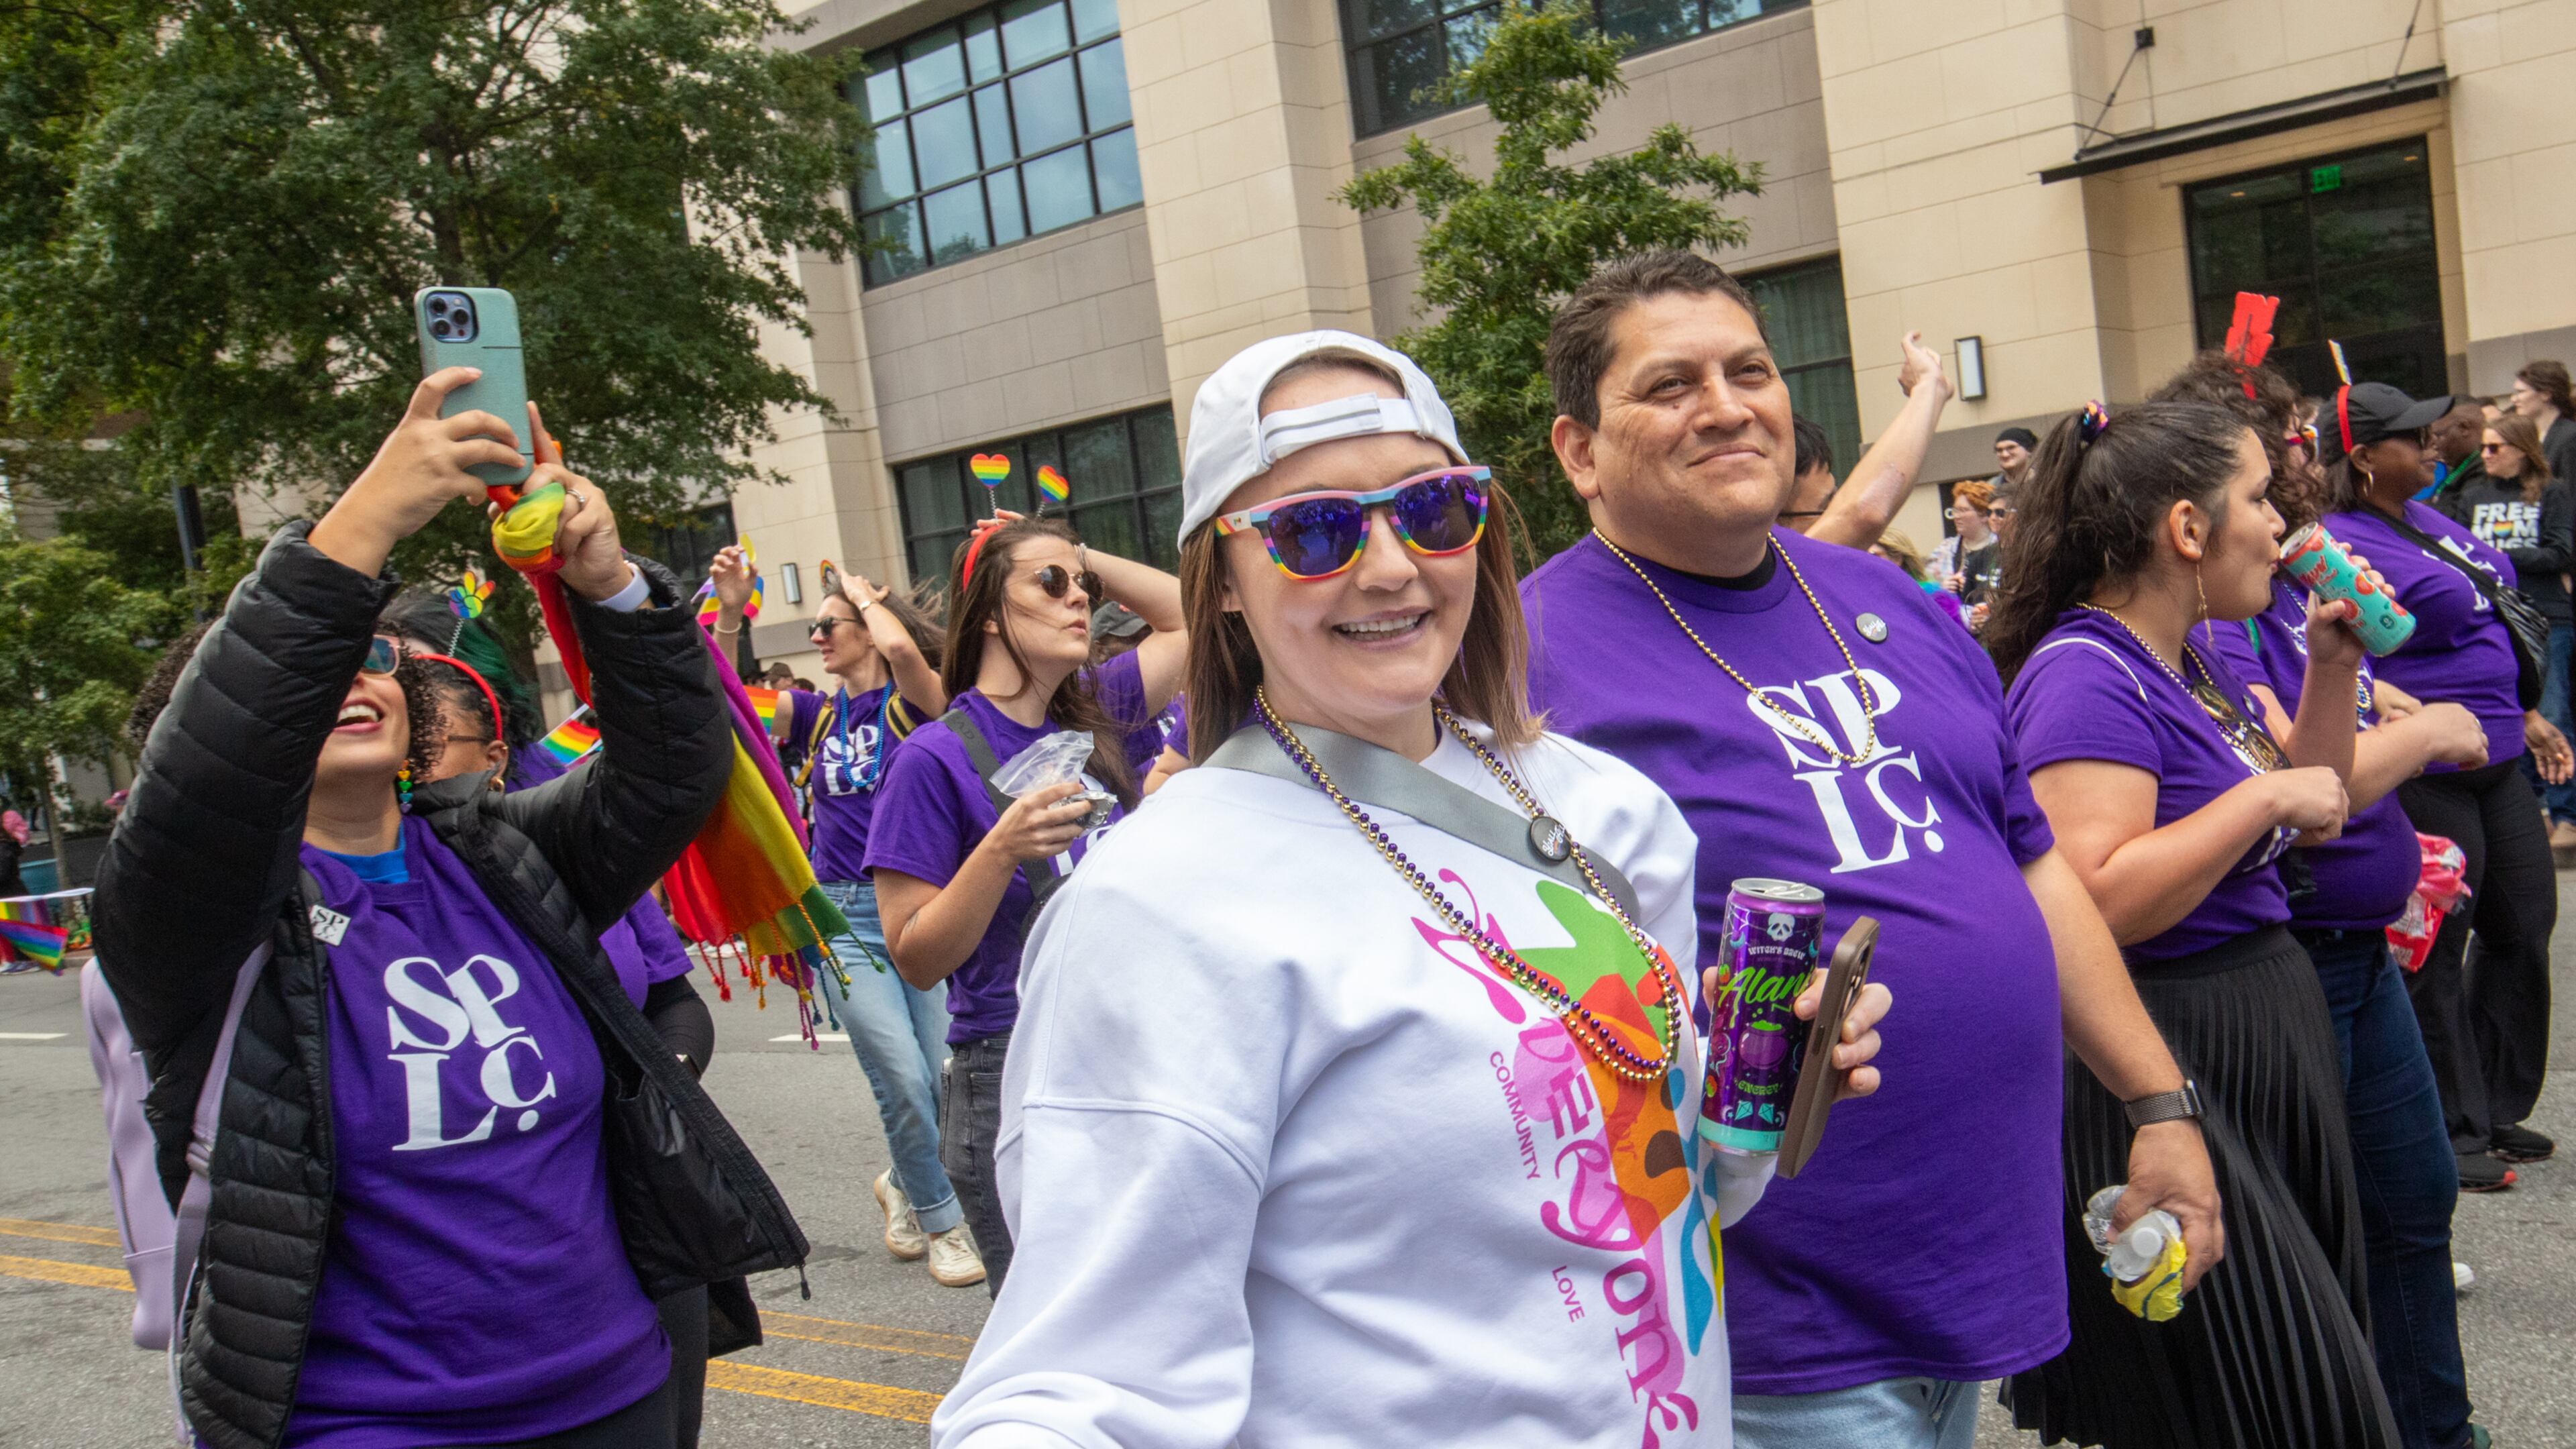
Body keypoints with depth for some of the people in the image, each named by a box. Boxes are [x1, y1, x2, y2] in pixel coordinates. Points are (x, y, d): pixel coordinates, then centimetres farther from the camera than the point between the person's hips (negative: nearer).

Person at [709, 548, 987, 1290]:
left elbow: (903, 649, -22)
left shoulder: (913, 702, 1)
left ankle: (905, 1183, 32)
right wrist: (730, 611, -10)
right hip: (845, 916, 2)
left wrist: (865, 594, -4)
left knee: (946, 1079, 1)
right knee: (904, 1080, -7)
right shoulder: (816, 714, 11)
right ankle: (941, 1220, 13)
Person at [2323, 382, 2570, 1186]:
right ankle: (2452, 1132, 16)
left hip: (2495, 761, 9)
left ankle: (2497, 1110, 30)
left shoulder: (2428, 521, 13)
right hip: (2425, 778, -9)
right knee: (2436, 953, 2)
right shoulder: (2342, 547, -16)